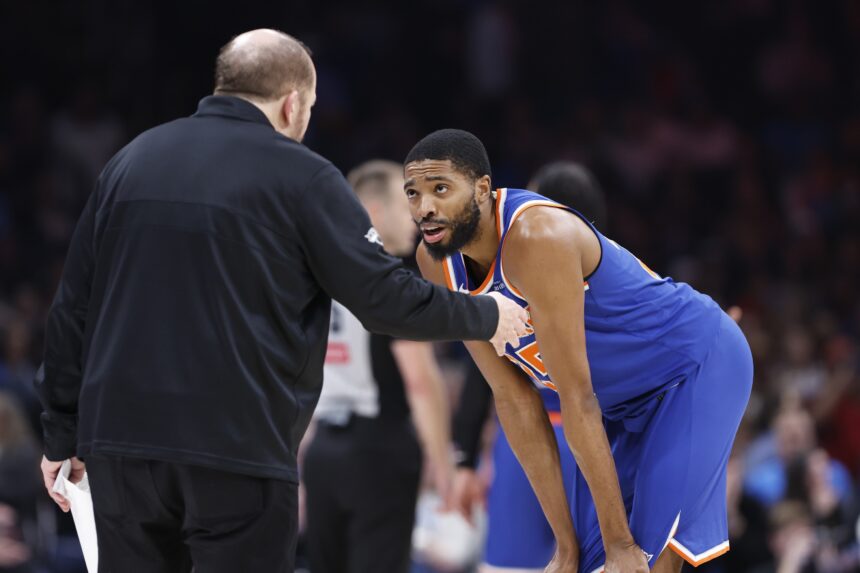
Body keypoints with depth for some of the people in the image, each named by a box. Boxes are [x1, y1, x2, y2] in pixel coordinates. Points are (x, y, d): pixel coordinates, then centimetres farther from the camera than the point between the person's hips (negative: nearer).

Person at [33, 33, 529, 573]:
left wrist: (63, 435, 18)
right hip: (237, 448, -5)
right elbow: (385, 299, -4)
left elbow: (73, 307, 12)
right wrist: (485, 319, 13)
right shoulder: (301, 176, -3)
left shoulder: (131, 160, 12)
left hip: (117, 439, 5)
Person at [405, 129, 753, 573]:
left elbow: (577, 397, -30)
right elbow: (513, 398, -5)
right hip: (622, 397, 7)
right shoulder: (436, 262, -10)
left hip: (698, 365, -7)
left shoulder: (537, 235, -33)